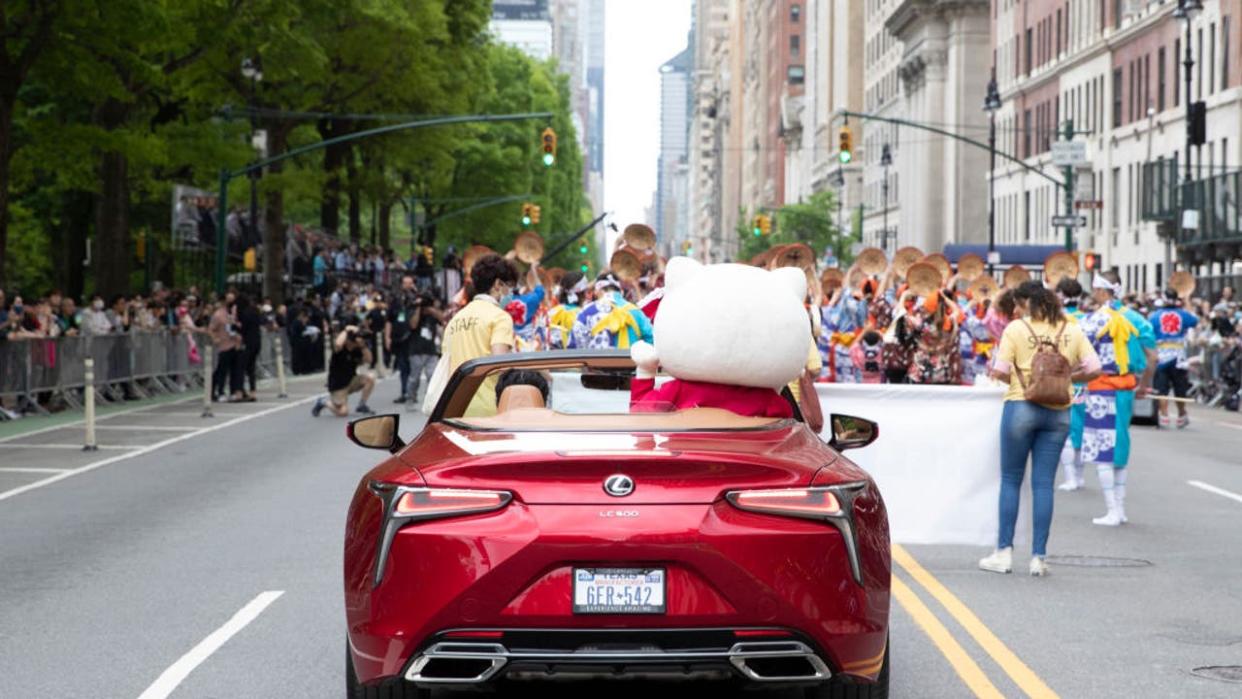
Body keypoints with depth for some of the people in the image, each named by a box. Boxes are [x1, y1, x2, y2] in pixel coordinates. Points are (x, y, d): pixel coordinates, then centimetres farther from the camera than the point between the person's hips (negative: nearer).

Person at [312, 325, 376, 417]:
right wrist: (346, 331, -30)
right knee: (342, 412, -15)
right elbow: (338, 344, -45)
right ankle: (323, 402, 16)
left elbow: (368, 360, -14)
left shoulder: (357, 350, -3)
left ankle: (361, 406, 0)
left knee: (370, 378, -18)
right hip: (338, 385, -6)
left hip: (351, 380, 6)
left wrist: (363, 346, -22)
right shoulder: (341, 348, -20)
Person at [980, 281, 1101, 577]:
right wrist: (1063, 377, 13)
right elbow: (1093, 369, 0)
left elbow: (1000, 371, -11)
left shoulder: (1016, 328, -6)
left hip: (1021, 406, -3)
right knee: (1043, 483, 6)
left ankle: (1004, 552, 9)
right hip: (1058, 411, 3)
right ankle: (1038, 556, 5)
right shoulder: (1071, 331, 4)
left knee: (1011, 480, 8)